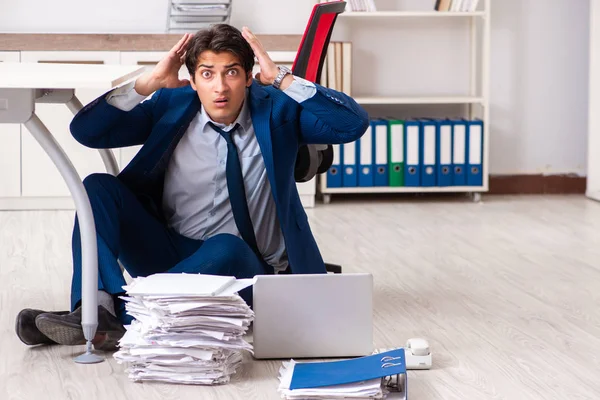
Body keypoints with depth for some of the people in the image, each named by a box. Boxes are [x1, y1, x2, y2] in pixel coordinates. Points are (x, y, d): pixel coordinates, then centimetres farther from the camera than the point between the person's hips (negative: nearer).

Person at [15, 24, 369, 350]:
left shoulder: (276, 109, 0)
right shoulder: (171, 105, 3)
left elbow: (354, 124, -14)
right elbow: (86, 131, -3)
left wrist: (282, 79, -16)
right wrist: (150, 82, -11)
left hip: (243, 267, -3)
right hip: (168, 254, 3)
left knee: (227, 247, -39)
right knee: (98, 186, -16)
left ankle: (123, 316, -41)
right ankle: (100, 306, -38)